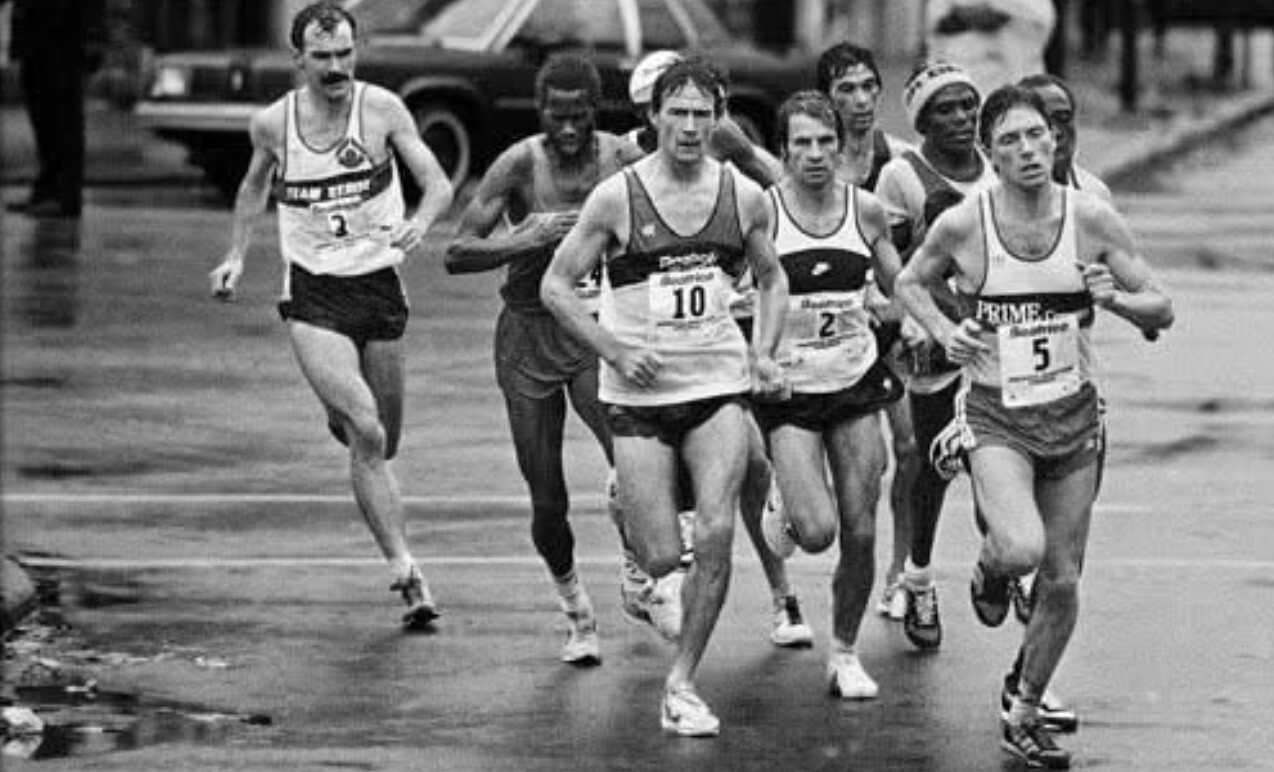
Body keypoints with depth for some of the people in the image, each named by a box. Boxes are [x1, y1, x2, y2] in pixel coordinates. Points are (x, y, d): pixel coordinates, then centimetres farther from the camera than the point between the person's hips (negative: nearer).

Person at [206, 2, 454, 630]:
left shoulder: (381, 109, -6)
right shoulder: (271, 124, -2)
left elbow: (439, 184, -7)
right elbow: (255, 185, 20)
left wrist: (420, 221, -27)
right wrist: (237, 256, 14)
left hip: (379, 285, 2)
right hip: (313, 295, -1)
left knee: (383, 441, 12)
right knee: (366, 433, -20)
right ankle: (404, 570, -18)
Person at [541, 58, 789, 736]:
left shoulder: (744, 196, 1)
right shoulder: (617, 197, -8)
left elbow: (771, 280, 18)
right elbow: (555, 285, -2)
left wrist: (763, 351, 3)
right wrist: (614, 350, -12)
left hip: (718, 384, 2)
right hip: (638, 393, -2)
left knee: (715, 534, -15)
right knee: (661, 558, -5)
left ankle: (682, 683, -2)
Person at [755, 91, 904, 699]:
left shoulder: (865, 210, 0)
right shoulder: (761, 211, -10)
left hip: (856, 381, 3)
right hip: (788, 389, -3)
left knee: (860, 533, 1)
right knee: (818, 530, -16)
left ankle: (845, 652, 19)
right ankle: (785, 522, 20)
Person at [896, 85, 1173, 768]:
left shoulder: (1091, 219, -8)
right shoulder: (962, 225, -10)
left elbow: (1162, 309, -1)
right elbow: (910, 282, 10)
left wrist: (1116, 298, -21)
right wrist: (942, 329, -9)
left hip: (1073, 415, 2)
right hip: (996, 415, -2)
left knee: (1062, 581, 6)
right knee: (1022, 549, -27)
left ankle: (1025, 714, 27)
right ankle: (990, 571, 12)